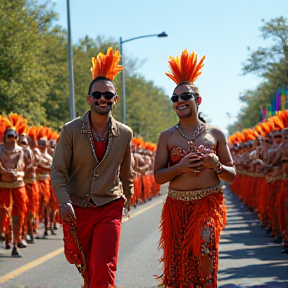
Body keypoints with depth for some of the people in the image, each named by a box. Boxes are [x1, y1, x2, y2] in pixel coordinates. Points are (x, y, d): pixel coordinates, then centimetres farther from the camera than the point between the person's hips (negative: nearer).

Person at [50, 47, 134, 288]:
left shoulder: (124, 134, 0)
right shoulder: (71, 130, -6)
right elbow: (58, 171, -7)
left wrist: (127, 198, 24)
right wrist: (64, 202, -21)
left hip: (109, 209, 0)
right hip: (77, 210, 0)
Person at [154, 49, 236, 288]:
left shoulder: (216, 134, 4)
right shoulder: (167, 137, 6)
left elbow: (232, 176, 6)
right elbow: (158, 176, 3)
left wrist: (216, 165, -14)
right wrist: (180, 167, -15)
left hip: (209, 203, -2)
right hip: (177, 206, 2)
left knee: (205, 245, -24)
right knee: (180, 261, 3)